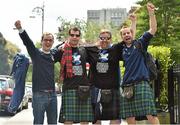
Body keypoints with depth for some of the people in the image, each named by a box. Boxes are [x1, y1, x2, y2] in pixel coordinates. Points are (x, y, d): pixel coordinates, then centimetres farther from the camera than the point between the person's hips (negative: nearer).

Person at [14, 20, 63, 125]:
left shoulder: (54, 54, 10)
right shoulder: (36, 53, 0)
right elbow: (27, 42, -14)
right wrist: (20, 29, -32)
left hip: (52, 94, 4)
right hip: (39, 94, -4)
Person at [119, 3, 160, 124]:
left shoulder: (140, 43, 7)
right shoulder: (122, 49, 17)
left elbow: (153, 30, -3)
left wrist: (151, 13, -14)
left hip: (141, 83, -4)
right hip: (127, 86, 4)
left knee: (150, 115, -12)